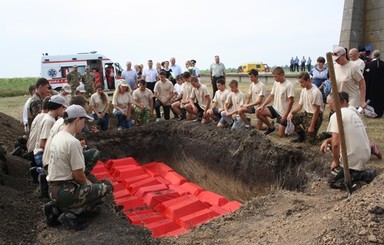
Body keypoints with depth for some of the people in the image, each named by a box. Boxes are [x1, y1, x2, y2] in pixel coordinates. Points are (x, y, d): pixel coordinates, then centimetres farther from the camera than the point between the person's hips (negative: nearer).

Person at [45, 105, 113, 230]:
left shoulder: (57, 137, 7)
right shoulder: (73, 142, -21)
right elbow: (79, 176, -18)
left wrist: (88, 183, 12)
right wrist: (90, 185, 4)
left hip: (53, 190, 9)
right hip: (65, 191, -9)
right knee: (106, 187, -5)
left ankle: (56, 208, 10)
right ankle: (70, 214, -7)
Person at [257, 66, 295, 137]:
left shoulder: (289, 85, -20)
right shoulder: (276, 83, 2)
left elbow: (291, 101, -21)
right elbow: (271, 95, 7)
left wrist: (285, 115, -22)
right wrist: (263, 105, -5)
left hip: (283, 112, -7)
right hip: (275, 108, 7)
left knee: (281, 135, -6)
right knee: (258, 112, -10)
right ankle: (271, 127, 10)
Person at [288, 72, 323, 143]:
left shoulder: (315, 92, -22)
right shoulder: (303, 90, 3)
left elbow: (316, 110, -22)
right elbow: (300, 105, 7)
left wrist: (312, 126, -21)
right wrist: (291, 112, -14)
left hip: (315, 116, -8)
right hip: (306, 113, 8)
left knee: (311, 140, -11)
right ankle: (301, 136, 7)